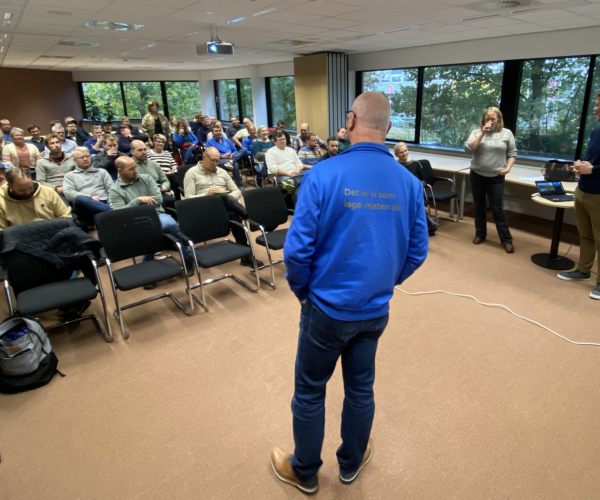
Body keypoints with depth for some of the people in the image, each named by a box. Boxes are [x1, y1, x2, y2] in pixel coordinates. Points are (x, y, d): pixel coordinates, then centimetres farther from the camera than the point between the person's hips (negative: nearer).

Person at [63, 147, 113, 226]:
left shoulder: (102, 172, 28)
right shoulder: (70, 175, 24)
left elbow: (111, 189, 16)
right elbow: (68, 193, 7)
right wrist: (90, 198, -9)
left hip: (103, 203, 1)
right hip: (84, 206, -1)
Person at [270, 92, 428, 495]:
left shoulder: (323, 175, -19)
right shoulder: (410, 183, -6)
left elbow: (298, 248, -18)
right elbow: (417, 251, 0)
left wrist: (302, 290, 0)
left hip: (328, 307, -4)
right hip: (376, 310, 4)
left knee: (310, 392, 17)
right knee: (361, 389, 22)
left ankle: (305, 472, 39)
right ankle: (351, 464, 45)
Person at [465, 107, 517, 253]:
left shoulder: (507, 133, 3)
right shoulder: (477, 132, 3)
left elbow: (512, 153, 5)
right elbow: (468, 149, -11)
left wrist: (508, 168, -9)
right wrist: (482, 134, -15)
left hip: (496, 178, -2)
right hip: (477, 175, 2)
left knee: (497, 208, -2)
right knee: (479, 207, 11)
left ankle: (506, 240, 6)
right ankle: (480, 234, 25)